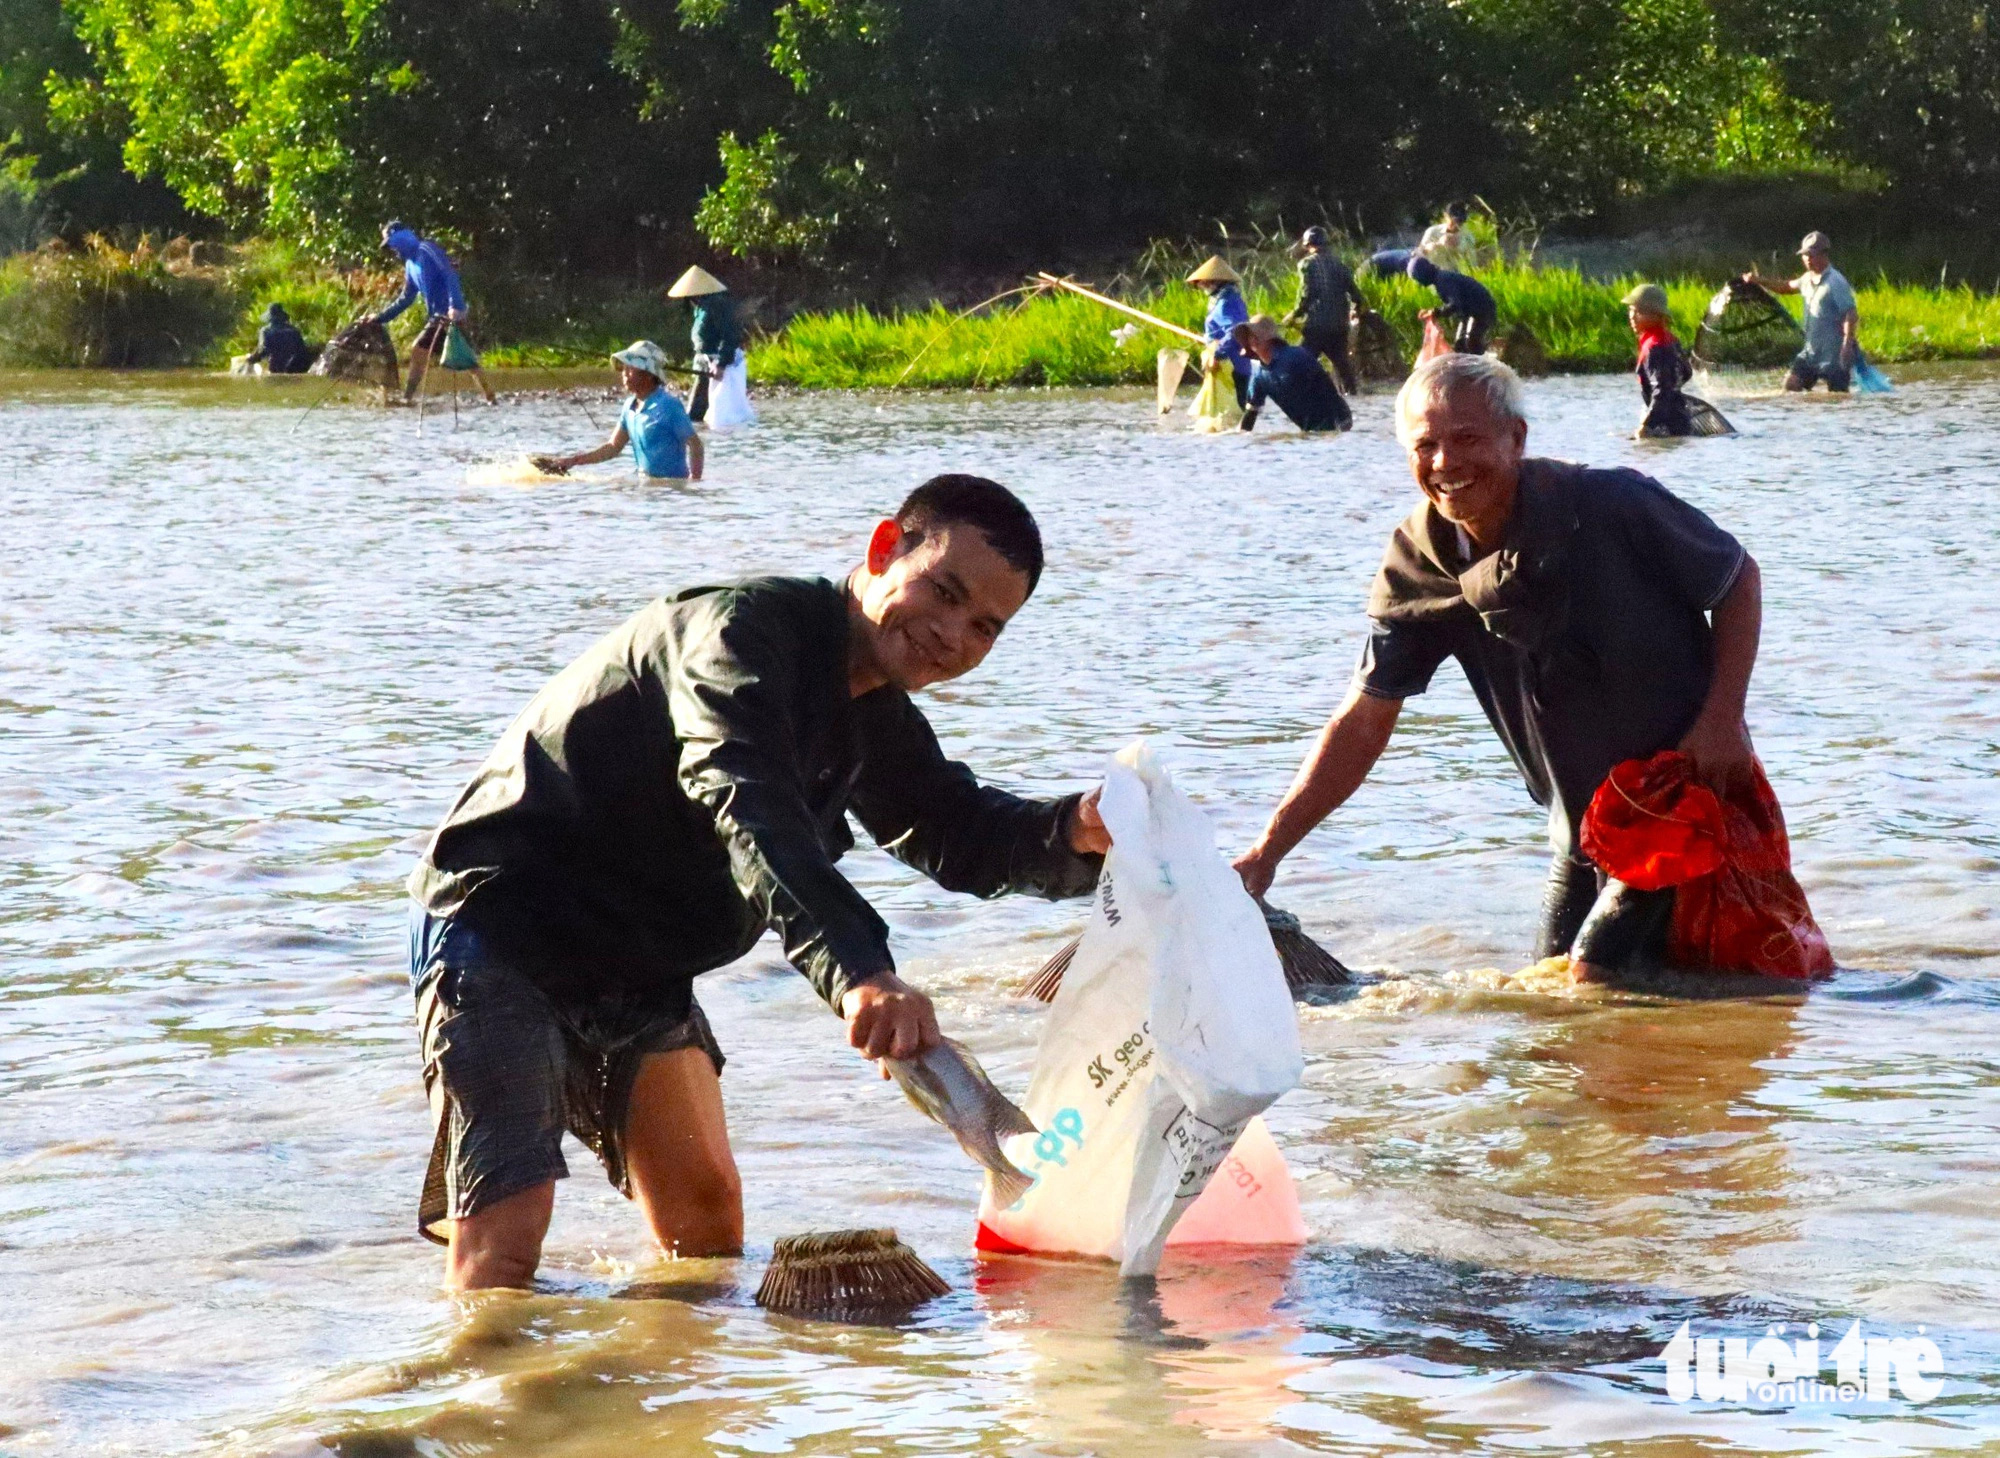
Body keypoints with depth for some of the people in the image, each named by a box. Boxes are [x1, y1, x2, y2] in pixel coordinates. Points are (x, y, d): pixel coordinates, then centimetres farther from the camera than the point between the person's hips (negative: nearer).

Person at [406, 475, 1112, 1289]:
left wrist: (1072, 831, -10)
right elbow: (750, 809, -40)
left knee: (706, 1220, 9)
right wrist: (857, 974, -56)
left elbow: (958, 832, 15)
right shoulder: (748, 630, -24)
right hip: (503, 927, -10)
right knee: (505, 1230, -21)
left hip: (639, 970, 10)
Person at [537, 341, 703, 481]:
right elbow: (613, 447, 17)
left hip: (673, 482, -7)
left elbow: (694, 443, -14)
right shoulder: (630, 407, 11)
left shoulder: (668, 406, -14)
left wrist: (694, 481, -24)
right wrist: (573, 461, 10)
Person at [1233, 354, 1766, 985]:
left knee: (1593, 986, -15)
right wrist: (1267, 851, -12)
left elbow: (1739, 578, -5)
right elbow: (1362, 724, -4)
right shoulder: (1418, 568, -8)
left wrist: (1723, 717, -18)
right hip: (1583, 831, 6)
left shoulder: (1614, 506, -20)